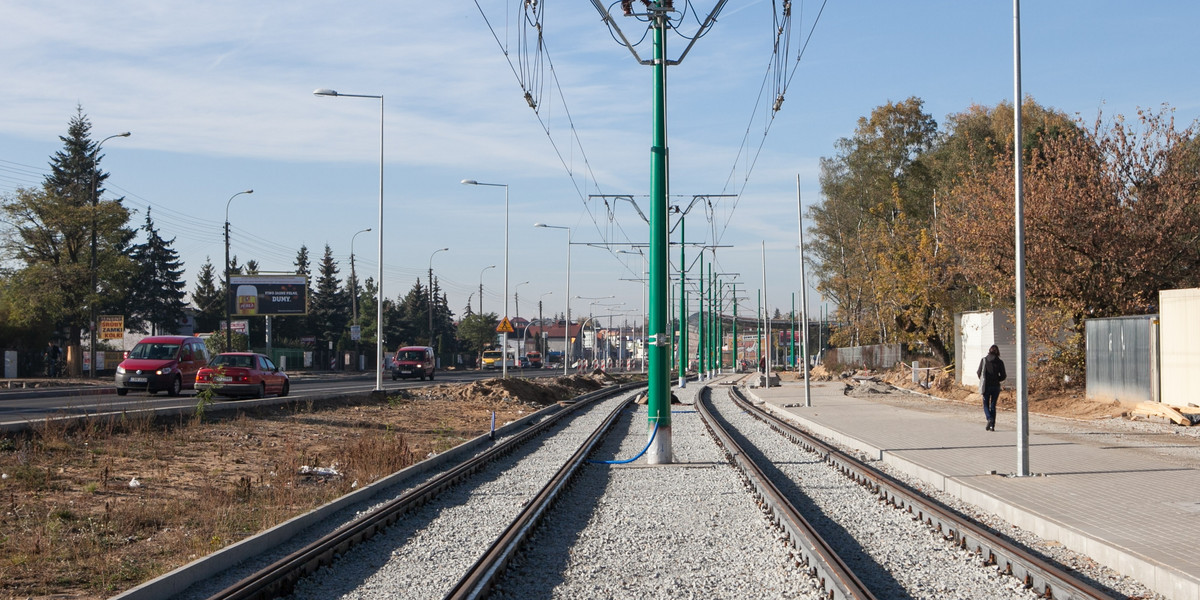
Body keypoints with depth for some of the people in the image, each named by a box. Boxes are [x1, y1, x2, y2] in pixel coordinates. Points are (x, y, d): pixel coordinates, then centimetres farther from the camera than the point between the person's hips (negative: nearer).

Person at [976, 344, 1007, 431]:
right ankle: (992, 425, 6)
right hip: (996, 386, 1)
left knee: (986, 405, 10)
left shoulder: (984, 360, -4)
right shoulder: (1000, 362, -2)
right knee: (993, 405, 10)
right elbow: (1003, 376, -1)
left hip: (986, 386, -1)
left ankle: (989, 419, -17)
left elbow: (979, 373, -3)